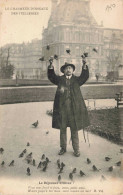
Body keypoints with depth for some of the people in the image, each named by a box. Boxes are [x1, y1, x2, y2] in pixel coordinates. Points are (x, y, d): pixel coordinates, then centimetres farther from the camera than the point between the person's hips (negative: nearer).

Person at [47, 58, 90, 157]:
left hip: (74, 108, 0)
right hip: (62, 108, 1)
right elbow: (51, 76, -3)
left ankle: (76, 149, 17)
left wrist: (84, 66, -21)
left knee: (74, 129, 6)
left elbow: (84, 77, -6)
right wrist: (51, 65, -18)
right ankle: (63, 148, 23)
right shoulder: (60, 79, 10)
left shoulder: (77, 79, 9)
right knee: (62, 129, 9)